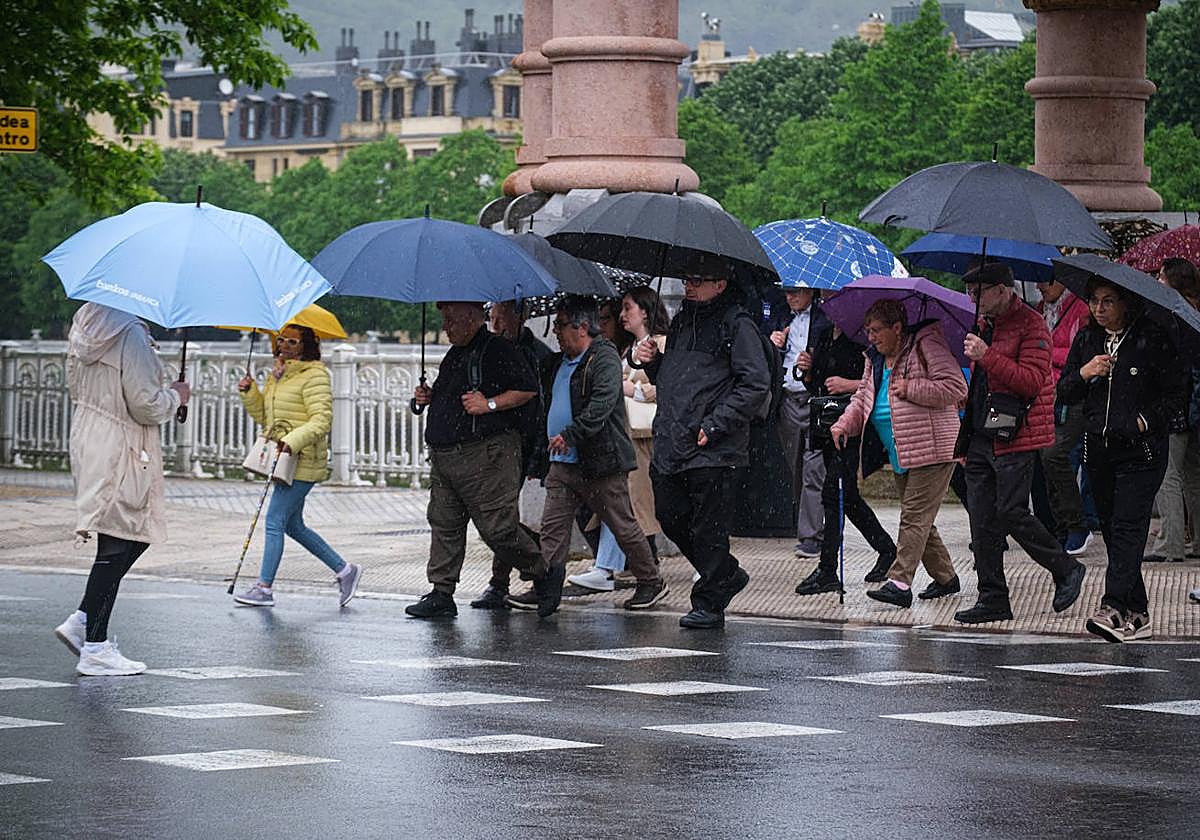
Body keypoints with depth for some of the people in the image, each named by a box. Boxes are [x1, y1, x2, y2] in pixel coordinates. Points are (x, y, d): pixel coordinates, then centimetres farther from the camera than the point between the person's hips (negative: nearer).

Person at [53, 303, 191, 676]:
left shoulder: (86, 322, 8)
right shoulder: (131, 335, -20)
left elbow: (75, 383, 18)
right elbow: (146, 405, -18)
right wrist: (175, 396, 0)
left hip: (87, 439, 9)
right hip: (121, 451, -9)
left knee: (135, 537, 17)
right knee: (118, 546, -3)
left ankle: (82, 620, 13)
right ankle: (95, 649, -1)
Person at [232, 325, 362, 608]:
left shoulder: (314, 375, -11)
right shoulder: (277, 374, 16)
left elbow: (322, 419, -19)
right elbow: (263, 416, 21)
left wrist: (293, 441, -30)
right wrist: (249, 393, 4)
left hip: (302, 461, -10)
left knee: (275, 520, -8)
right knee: (293, 525, 13)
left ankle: (264, 588, -3)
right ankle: (344, 570, 21)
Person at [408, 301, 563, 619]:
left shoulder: (498, 351, -9)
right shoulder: (454, 355, 18)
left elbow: (528, 389, -14)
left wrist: (490, 404, -19)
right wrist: (429, 397, 11)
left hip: (485, 453, -9)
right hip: (443, 456, 9)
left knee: (497, 527, -9)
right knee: (444, 523, 7)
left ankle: (544, 574, 8)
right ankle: (441, 595, 11)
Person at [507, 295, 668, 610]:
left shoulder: (604, 359, -11)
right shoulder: (558, 362, 16)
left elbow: (601, 406, -23)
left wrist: (569, 435, -28)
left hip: (600, 463, -8)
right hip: (562, 463, 8)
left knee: (623, 526, 2)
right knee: (553, 527, 1)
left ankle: (651, 582, 15)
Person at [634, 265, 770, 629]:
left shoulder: (737, 325, -7)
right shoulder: (681, 321, 18)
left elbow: (756, 385, -13)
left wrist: (714, 425, -17)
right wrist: (652, 362, 6)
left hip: (711, 449, -8)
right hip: (670, 445, 8)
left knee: (708, 528, -2)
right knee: (670, 517, 10)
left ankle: (710, 603, 8)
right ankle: (727, 575, 27)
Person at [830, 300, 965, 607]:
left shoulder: (926, 346, -11)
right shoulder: (876, 359, 15)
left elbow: (955, 388, -17)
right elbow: (863, 397, 19)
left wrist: (910, 389, -20)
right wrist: (844, 425, 1)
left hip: (932, 451, -9)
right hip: (900, 455, 9)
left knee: (915, 517, -12)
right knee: (917, 518, 13)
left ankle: (899, 582, -18)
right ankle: (945, 577, 25)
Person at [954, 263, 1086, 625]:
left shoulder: (1030, 324, -10)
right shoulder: (984, 323, 18)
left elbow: (1034, 380, -20)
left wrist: (987, 356, -24)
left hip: (1015, 438, -8)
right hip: (981, 437, 8)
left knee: (1011, 513, -10)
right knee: (982, 520, 4)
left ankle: (1066, 570, 10)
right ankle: (993, 599, 9)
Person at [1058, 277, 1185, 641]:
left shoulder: (1151, 338, -4)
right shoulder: (1087, 338, 10)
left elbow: (1174, 391, -2)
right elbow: (1064, 392, 11)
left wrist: (1146, 419, -13)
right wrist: (1083, 374, -8)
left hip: (1141, 450, -6)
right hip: (1098, 447, 6)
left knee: (1127, 528, -14)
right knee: (1110, 527, 7)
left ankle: (1114, 608, -24)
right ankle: (1136, 614, 13)